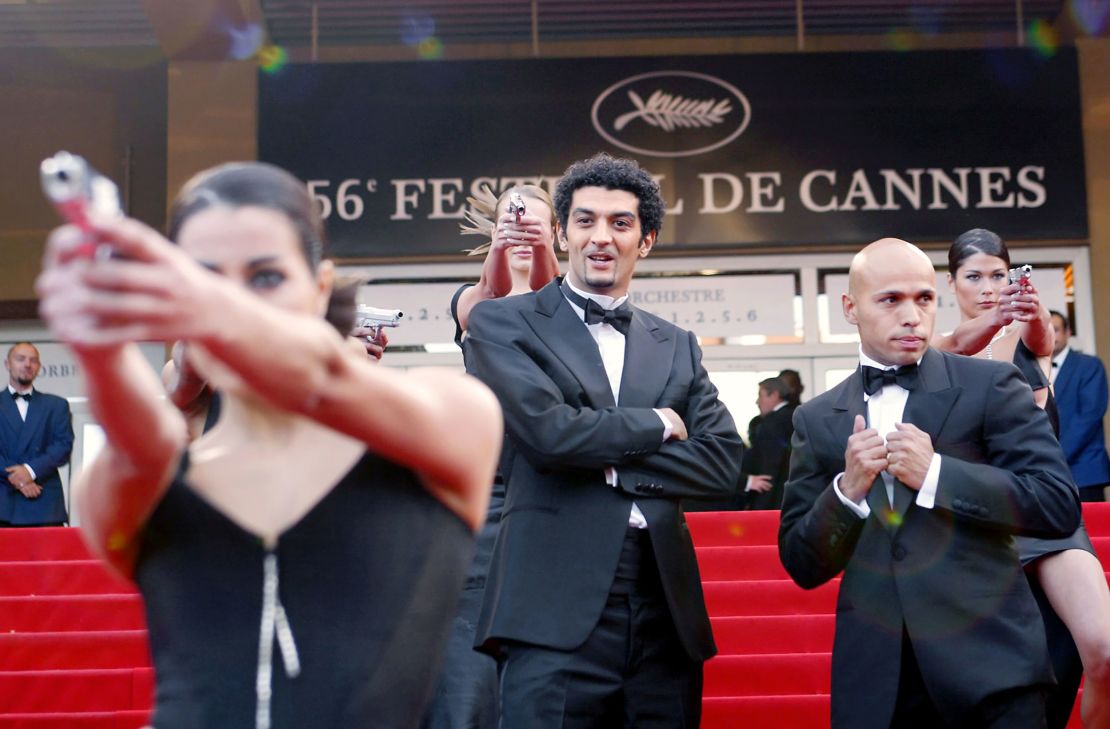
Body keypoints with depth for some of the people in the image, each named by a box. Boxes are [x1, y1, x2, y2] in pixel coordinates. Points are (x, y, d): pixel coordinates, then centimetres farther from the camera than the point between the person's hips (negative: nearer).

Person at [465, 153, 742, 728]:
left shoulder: (676, 346, 17)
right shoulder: (502, 323, 4)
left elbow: (723, 460, 5)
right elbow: (547, 430, -12)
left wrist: (608, 463, -6)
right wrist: (655, 424, 1)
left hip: (666, 619, 4)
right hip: (558, 617, -4)